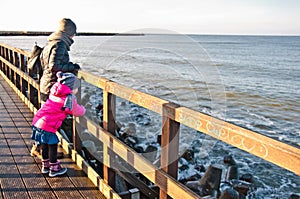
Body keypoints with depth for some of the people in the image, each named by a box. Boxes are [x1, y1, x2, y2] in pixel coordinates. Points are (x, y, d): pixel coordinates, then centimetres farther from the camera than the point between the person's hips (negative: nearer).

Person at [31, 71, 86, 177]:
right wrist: (82, 109, 18)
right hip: (48, 126, -8)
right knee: (52, 145, 7)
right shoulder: (69, 98, -11)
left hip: (38, 120, 8)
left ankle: (45, 166, 36)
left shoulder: (54, 91, 9)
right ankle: (54, 169, 19)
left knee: (45, 144, 21)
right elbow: (78, 112, -1)